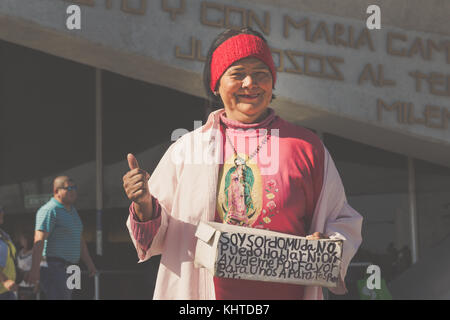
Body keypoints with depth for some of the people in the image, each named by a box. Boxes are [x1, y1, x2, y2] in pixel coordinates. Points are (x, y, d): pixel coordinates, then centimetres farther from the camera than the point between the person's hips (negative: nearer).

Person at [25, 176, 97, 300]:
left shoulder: (72, 211, 19)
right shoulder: (49, 210, -12)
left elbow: (79, 240, 26)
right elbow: (39, 241, -22)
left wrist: (89, 263, 21)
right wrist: (35, 269, -31)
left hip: (67, 269, 10)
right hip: (53, 265, -10)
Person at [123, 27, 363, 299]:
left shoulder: (307, 147, 7)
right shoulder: (186, 148, 8)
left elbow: (343, 223, 12)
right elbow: (159, 236, 10)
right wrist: (144, 206, -10)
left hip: (284, 293, 0)